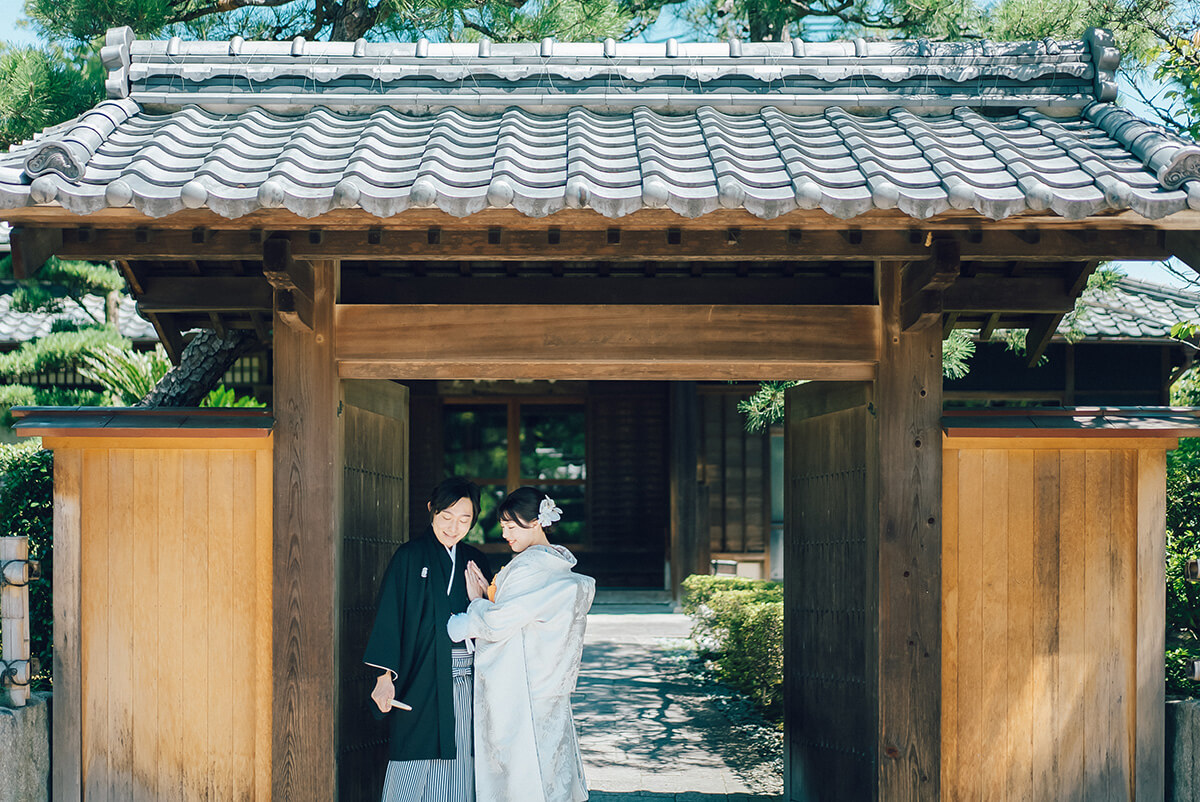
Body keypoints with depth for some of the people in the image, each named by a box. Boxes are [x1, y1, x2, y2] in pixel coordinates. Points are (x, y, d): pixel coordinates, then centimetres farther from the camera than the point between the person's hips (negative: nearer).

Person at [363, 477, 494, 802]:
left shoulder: (475, 561, 12)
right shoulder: (409, 557, -2)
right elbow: (388, 617, -8)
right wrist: (385, 677, -16)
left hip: (467, 681, 4)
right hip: (423, 680, -4)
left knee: (460, 766, 4)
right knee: (418, 769, -4)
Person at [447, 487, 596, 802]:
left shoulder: (530, 569, -18)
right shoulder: (561, 569, 11)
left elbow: (497, 624, -16)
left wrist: (478, 600, 1)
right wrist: (489, 596, 4)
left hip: (517, 693, -9)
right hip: (547, 690, 9)